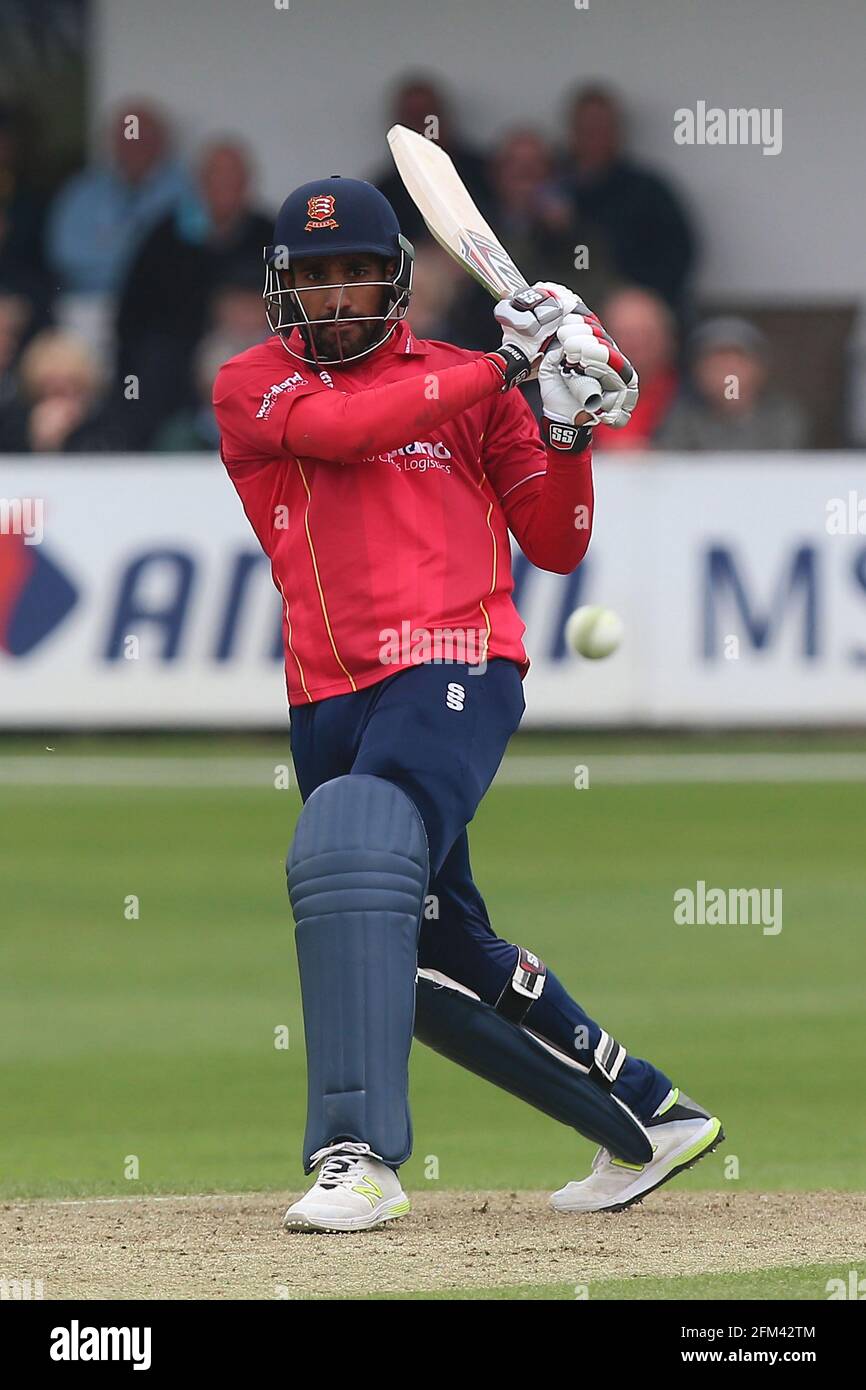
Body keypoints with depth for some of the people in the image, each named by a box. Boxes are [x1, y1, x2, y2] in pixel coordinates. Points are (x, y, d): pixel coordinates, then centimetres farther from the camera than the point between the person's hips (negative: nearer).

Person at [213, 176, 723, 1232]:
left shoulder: (467, 384, 12)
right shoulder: (252, 386, 11)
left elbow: (557, 547, 13)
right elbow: (340, 424, -12)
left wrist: (568, 428, -3)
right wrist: (503, 366, -11)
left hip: (454, 671, -4)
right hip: (329, 699, 4)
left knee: (353, 843, -31)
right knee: (437, 955, 11)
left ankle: (357, 1152, -38)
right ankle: (648, 1117, 29)